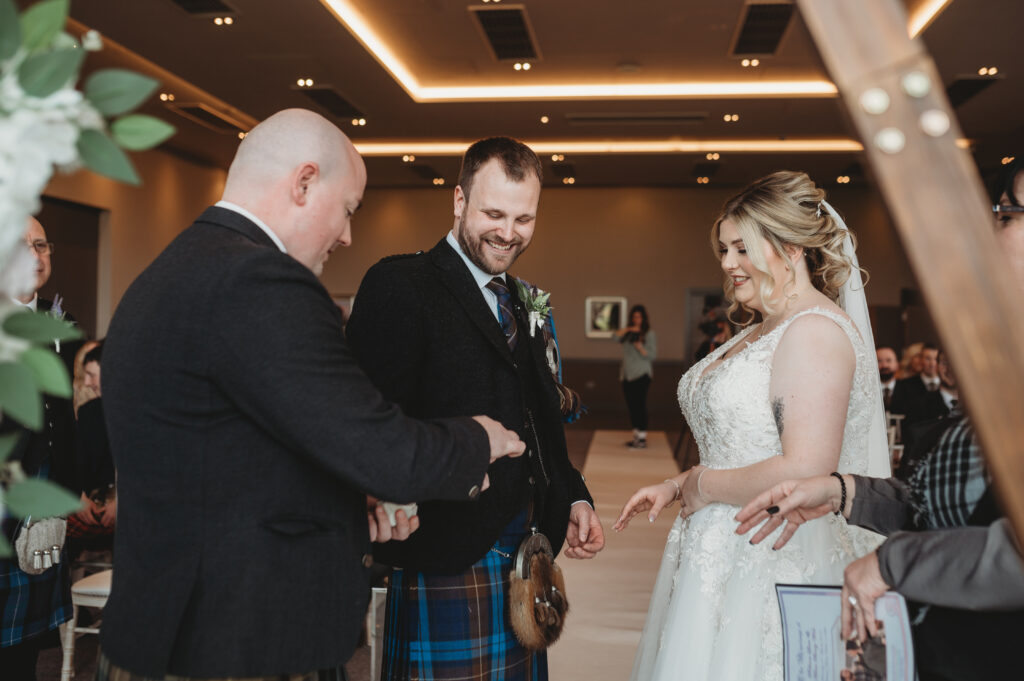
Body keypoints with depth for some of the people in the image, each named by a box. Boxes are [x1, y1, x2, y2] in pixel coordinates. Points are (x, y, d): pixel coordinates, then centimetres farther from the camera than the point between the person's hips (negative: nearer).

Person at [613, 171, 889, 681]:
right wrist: (675, 487, 8)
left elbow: (802, 475, -26)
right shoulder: (761, 332, 12)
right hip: (721, 558, 9)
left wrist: (702, 486, -13)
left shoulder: (815, 330, -18)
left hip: (776, 567, -9)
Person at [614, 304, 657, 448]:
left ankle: (642, 438, -4)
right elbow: (615, 336, -1)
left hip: (641, 375, -6)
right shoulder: (628, 332, 14)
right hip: (627, 375, 6)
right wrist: (627, 329, -13)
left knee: (640, 405, -8)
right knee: (631, 405, 9)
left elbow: (652, 355, -7)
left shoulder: (649, 334, -2)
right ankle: (636, 436, 19)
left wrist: (639, 346, -21)